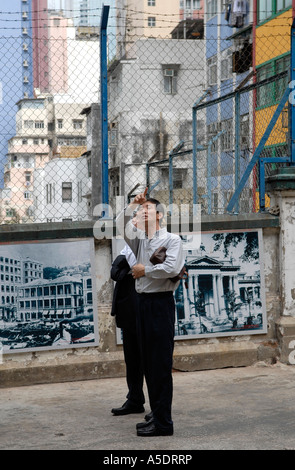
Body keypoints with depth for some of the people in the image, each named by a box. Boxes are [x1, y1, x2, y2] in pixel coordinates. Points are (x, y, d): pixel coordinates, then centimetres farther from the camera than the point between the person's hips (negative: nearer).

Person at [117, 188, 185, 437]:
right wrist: (132, 205, 3)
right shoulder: (140, 238, 15)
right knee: (148, 363, 11)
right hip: (143, 302, 7)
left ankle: (163, 422, -2)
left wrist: (144, 270, -6)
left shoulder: (172, 239, -3)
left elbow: (171, 268, -17)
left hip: (161, 302, -7)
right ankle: (156, 414, 21)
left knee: (161, 365, -6)